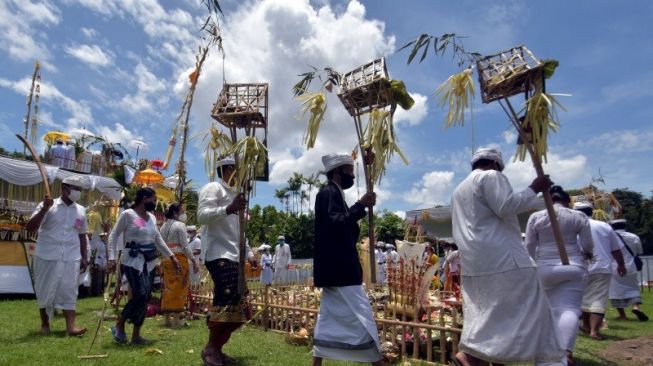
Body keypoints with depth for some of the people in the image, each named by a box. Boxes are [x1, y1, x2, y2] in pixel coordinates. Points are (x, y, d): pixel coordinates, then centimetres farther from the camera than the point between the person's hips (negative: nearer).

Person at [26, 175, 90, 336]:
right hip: (47, 257, -2)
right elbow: (30, 228, -9)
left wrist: (84, 258, 13)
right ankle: (45, 323, 26)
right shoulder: (48, 206, -3)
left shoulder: (81, 211, 8)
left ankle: (70, 326, -4)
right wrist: (44, 209, -20)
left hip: (71, 259, 2)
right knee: (45, 291, 9)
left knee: (69, 292, -1)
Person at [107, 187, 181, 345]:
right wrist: (112, 258, -17)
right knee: (141, 295, -15)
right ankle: (119, 326, 5)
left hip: (149, 261, 7)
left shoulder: (152, 217, 13)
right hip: (132, 260, -7)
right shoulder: (127, 214, -5)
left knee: (145, 297, 4)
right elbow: (113, 236, -7)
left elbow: (159, 240, 18)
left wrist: (172, 257, 15)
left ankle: (136, 334, 14)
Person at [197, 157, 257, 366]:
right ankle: (210, 349, -4)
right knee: (228, 300, -19)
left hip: (233, 257, 9)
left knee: (238, 308, 8)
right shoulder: (213, 188, -2)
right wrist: (228, 209, -32)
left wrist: (248, 253, 21)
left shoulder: (234, 194, 25)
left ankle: (217, 348, 18)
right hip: (218, 255, -9)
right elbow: (202, 216, -19)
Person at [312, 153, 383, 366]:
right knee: (362, 318, -5)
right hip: (339, 268, -10)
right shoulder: (329, 193, -10)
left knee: (329, 320, 12)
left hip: (337, 268, 10)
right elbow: (335, 223, -25)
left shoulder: (334, 194, 19)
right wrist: (361, 205, -21)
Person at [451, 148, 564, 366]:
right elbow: (506, 207, -15)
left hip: (473, 261, 9)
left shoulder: (460, 189, 27)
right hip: (499, 255, -9)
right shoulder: (491, 176, -1)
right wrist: (534, 189, -5)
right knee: (524, 308, -7)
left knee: (489, 311, 10)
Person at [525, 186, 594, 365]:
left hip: (545, 268, 1)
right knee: (570, 308, -5)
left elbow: (529, 247, 3)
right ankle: (567, 351, -19)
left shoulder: (535, 217, 3)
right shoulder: (578, 216, 2)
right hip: (573, 268, -1)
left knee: (552, 308, 12)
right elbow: (588, 245, 3)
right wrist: (587, 254, 25)